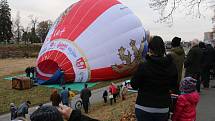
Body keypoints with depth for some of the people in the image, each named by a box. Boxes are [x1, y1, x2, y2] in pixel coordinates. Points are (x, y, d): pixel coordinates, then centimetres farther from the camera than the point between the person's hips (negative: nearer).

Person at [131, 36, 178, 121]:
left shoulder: (143, 66, -20)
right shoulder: (172, 66, -9)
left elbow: (134, 85, -7)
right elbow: (174, 87, 6)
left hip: (144, 108, -3)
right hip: (163, 109, 3)